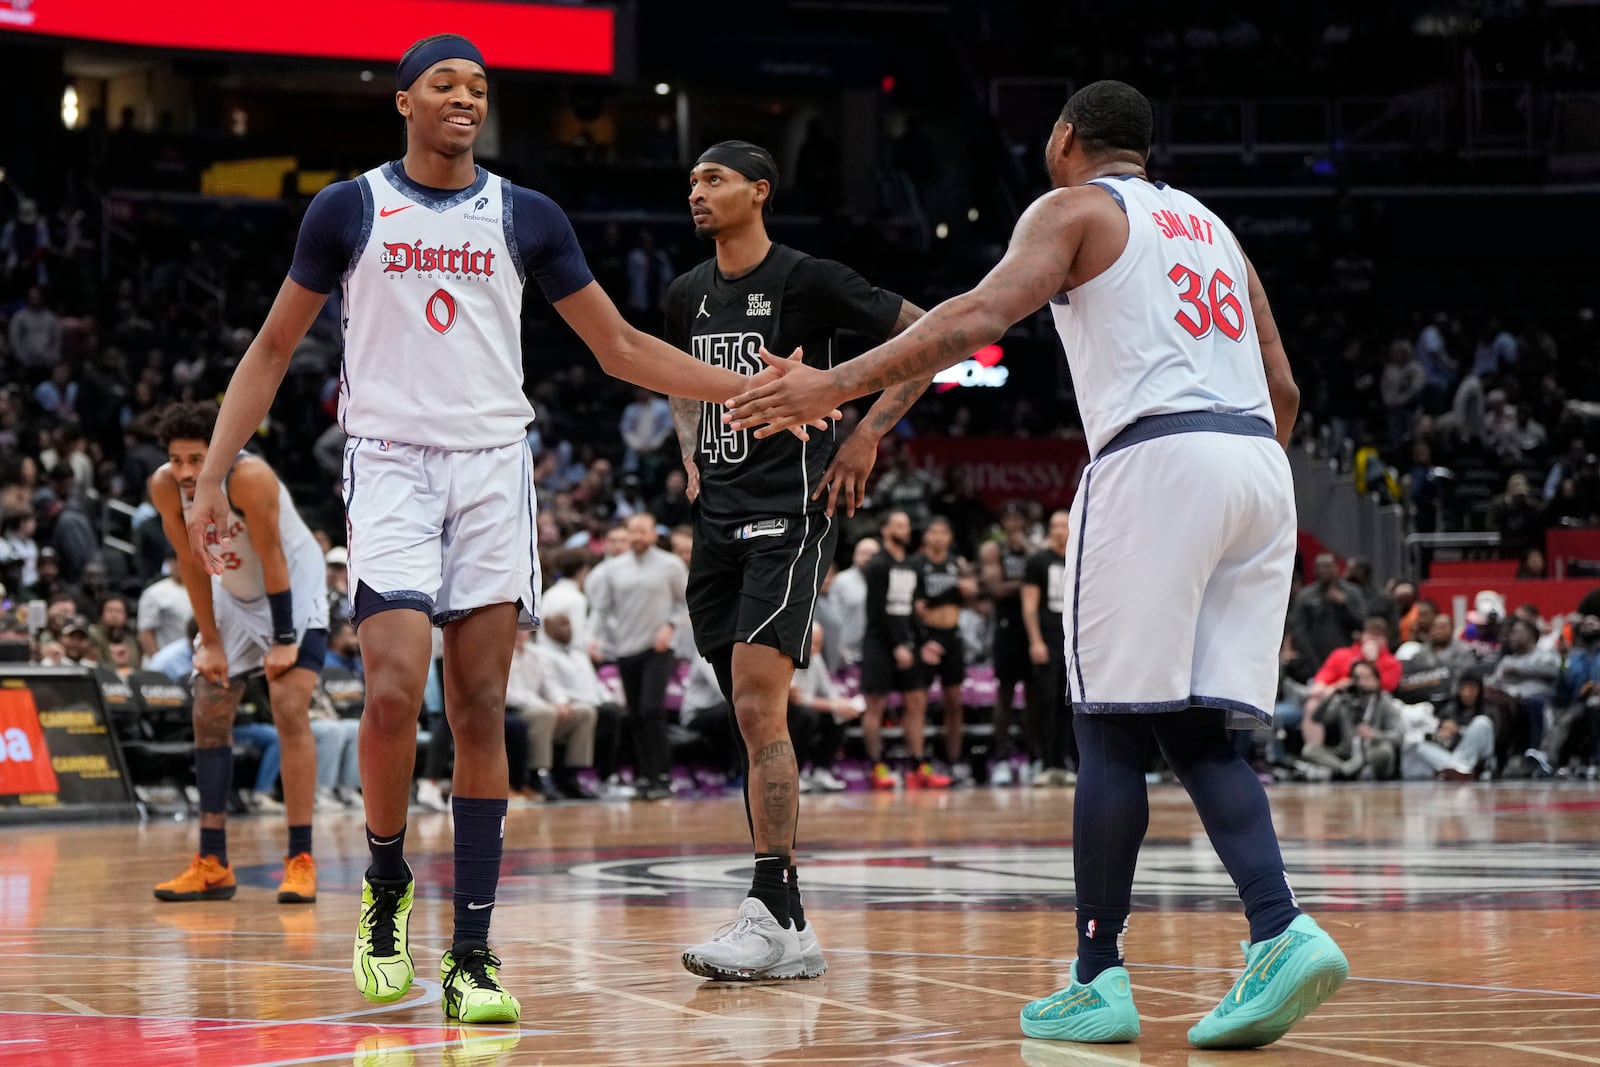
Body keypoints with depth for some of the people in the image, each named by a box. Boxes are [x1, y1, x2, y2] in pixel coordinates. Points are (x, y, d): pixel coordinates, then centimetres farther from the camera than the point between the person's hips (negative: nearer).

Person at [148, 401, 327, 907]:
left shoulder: (249, 476, -33)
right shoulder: (165, 487, -18)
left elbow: (273, 561, -26)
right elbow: (193, 566, -7)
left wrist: (283, 640, -23)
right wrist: (210, 643, -6)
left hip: (293, 589, -6)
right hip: (234, 596, 6)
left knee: (290, 709, -19)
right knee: (208, 715, 2)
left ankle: (300, 861, -17)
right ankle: (212, 864, 8)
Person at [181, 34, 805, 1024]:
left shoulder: (527, 217, 8)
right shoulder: (349, 209, 4)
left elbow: (620, 346, 13)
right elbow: (275, 348, 9)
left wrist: (750, 388, 3)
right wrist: (213, 475, 0)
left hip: (494, 468, 2)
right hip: (389, 466, -2)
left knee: (481, 714, -2)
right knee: (394, 693, -17)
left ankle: (472, 956, -1)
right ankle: (388, 889, 9)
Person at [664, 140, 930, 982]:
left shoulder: (808, 280, -8)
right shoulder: (687, 295, 12)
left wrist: (869, 433, -10)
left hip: (791, 514, -7)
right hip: (719, 521, 7)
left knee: (758, 705, -19)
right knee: (752, 718, 8)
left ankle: (775, 913, -19)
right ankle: (786, 931, 12)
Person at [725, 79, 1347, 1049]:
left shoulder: (1074, 208, 7)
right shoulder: (1207, 224, 27)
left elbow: (979, 320, -11)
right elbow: (1284, 389, 24)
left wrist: (832, 388, -14)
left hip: (1157, 459, -6)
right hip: (1260, 465, 6)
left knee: (1113, 726, 0)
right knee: (1196, 730, 7)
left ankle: (1099, 979, 2)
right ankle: (1283, 932, -12)